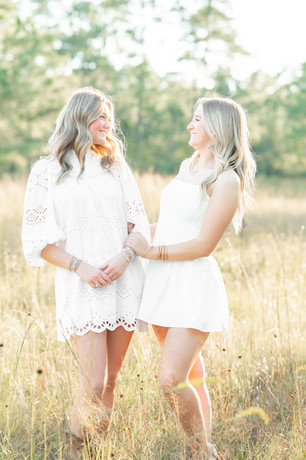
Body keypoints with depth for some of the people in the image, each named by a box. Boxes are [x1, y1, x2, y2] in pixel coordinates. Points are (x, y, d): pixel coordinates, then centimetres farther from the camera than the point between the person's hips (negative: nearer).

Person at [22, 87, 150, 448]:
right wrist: (80, 267, -13)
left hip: (125, 280, 4)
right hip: (81, 286, -3)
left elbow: (140, 224, 12)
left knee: (110, 382, 6)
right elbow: (38, 239, 0)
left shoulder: (116, 166, 15)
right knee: (94, 384, -11)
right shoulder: (47, 172, 4)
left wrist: (125, 256, -8)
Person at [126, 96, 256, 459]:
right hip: (163, 282, 8)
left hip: (194, 286, -8)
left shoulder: (227, 180, -11)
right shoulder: (188, 167, 14)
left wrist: (151, 251, -9)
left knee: (171, 380, -15)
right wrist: (135, 233, 23)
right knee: (189, 377, 14)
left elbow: (203, 245, -15)